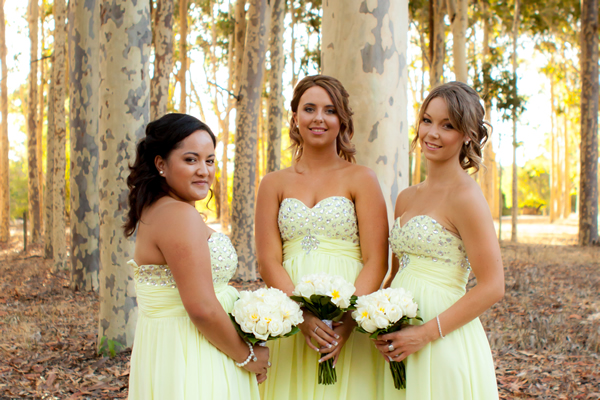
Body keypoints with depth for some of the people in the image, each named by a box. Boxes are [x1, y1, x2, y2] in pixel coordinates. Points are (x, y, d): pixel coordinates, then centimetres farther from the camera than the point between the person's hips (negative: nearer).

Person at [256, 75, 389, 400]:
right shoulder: (274, 184, 9)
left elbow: (376, 262, -4)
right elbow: (269, 260, 1)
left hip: (349, 323, -1)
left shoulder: (361, 179, 3)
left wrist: (348, 321, -17)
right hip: (289, 320, 2)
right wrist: (302, 314, -15)